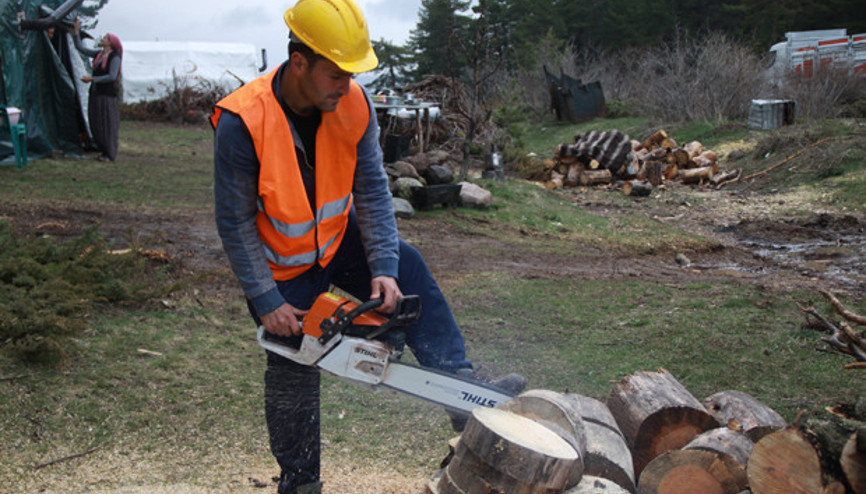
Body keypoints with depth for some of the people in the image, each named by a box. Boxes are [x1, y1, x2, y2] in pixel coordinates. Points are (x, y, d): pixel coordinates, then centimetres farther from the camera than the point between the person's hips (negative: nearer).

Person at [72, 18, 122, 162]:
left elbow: (112, 76, -20)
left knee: (107, 124, -2)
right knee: (96, 124, 11)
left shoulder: (115, 58, -10)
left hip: (107, 95, -8)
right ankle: (104, 151, 21)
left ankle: (111, 154, 6)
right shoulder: (98, 54, 12)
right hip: (95, 93, 8)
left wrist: (92, 79, -21)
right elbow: (79, 47, 17)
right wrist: (76, 30, 12)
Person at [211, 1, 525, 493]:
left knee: (409, 270, -18)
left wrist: (384, 267, -24)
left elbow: (372, 189, -14)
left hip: (338, 236, 3)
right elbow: (236, 223, -23)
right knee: (293, 375, 5)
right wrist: (267, 303, -23)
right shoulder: (242, 124, -31)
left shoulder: (355, 103, -19)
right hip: (280, 262, -3)